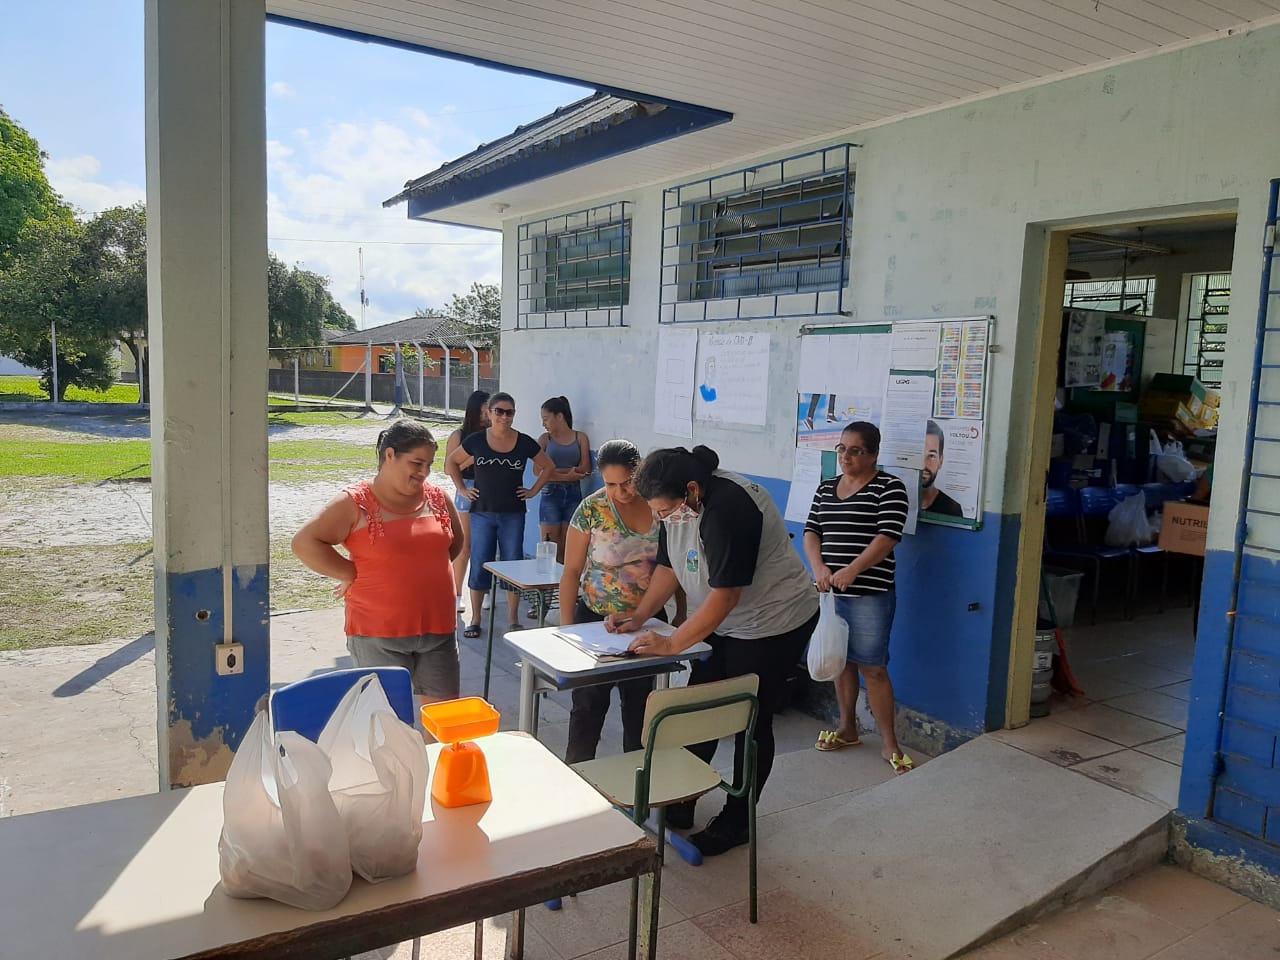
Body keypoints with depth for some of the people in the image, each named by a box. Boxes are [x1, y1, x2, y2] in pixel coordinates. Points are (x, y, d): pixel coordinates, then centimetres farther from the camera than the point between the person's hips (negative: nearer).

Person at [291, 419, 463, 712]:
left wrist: (424, 571, 9)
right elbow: (305, 542, -13)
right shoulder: (355, 503, -8)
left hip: (439, 629, 4)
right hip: (378, 635, -4)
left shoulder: (438, 498, 6)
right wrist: (352, 574, -11)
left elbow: (455, 542, 21)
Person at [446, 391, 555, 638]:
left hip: (513, 515, 0)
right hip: (482, 513, 0)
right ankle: (475, 619, 15)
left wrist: (533, 490, 5)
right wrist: (462, 489, 5)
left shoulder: (525, 443, -2)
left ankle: (514, 620, 16)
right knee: (479, 566, 3)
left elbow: (548, 466, 12)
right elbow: (451, 463, 12)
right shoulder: (476, 441, -2)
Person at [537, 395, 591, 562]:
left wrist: (556, 471, -6)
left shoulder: (580, 438, 7)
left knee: (567, 551, 3)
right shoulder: (545, 439, 6)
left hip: (573, 494, 1)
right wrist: (568, 475, -12)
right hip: (551, 494, -1)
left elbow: (585, 469, -3)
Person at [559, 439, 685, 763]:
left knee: (639, 701, 15)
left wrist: (681, 614, 5)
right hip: (597, 619, -2)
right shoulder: (592, 509, -13)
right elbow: (572, 571, -9)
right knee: (589, 704, 5)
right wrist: (566, 627, -11)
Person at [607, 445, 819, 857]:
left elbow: (726, 594, -32)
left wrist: (672, 644, -29)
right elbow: (669, 565, 5)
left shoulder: (728, 508, -32)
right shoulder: (677, 504, -5)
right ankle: (680, 803, 26)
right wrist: (639, 616, -6)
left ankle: (735, 821, 17)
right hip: (723, 622, 8)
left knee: (750, 722, 2)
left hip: (771, 623, -8)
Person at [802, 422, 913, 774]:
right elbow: (811, 531, 9)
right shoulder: (826, 488, 13)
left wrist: (852, 570, -24)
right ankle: (847, 728, 31)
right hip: (831, 592, 6)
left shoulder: (889, 487, -5)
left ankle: (889, 742, 7)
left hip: (870, 593, -6)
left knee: (872, 666, -5)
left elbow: (887, 536, -14)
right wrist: (818, 566, -10)